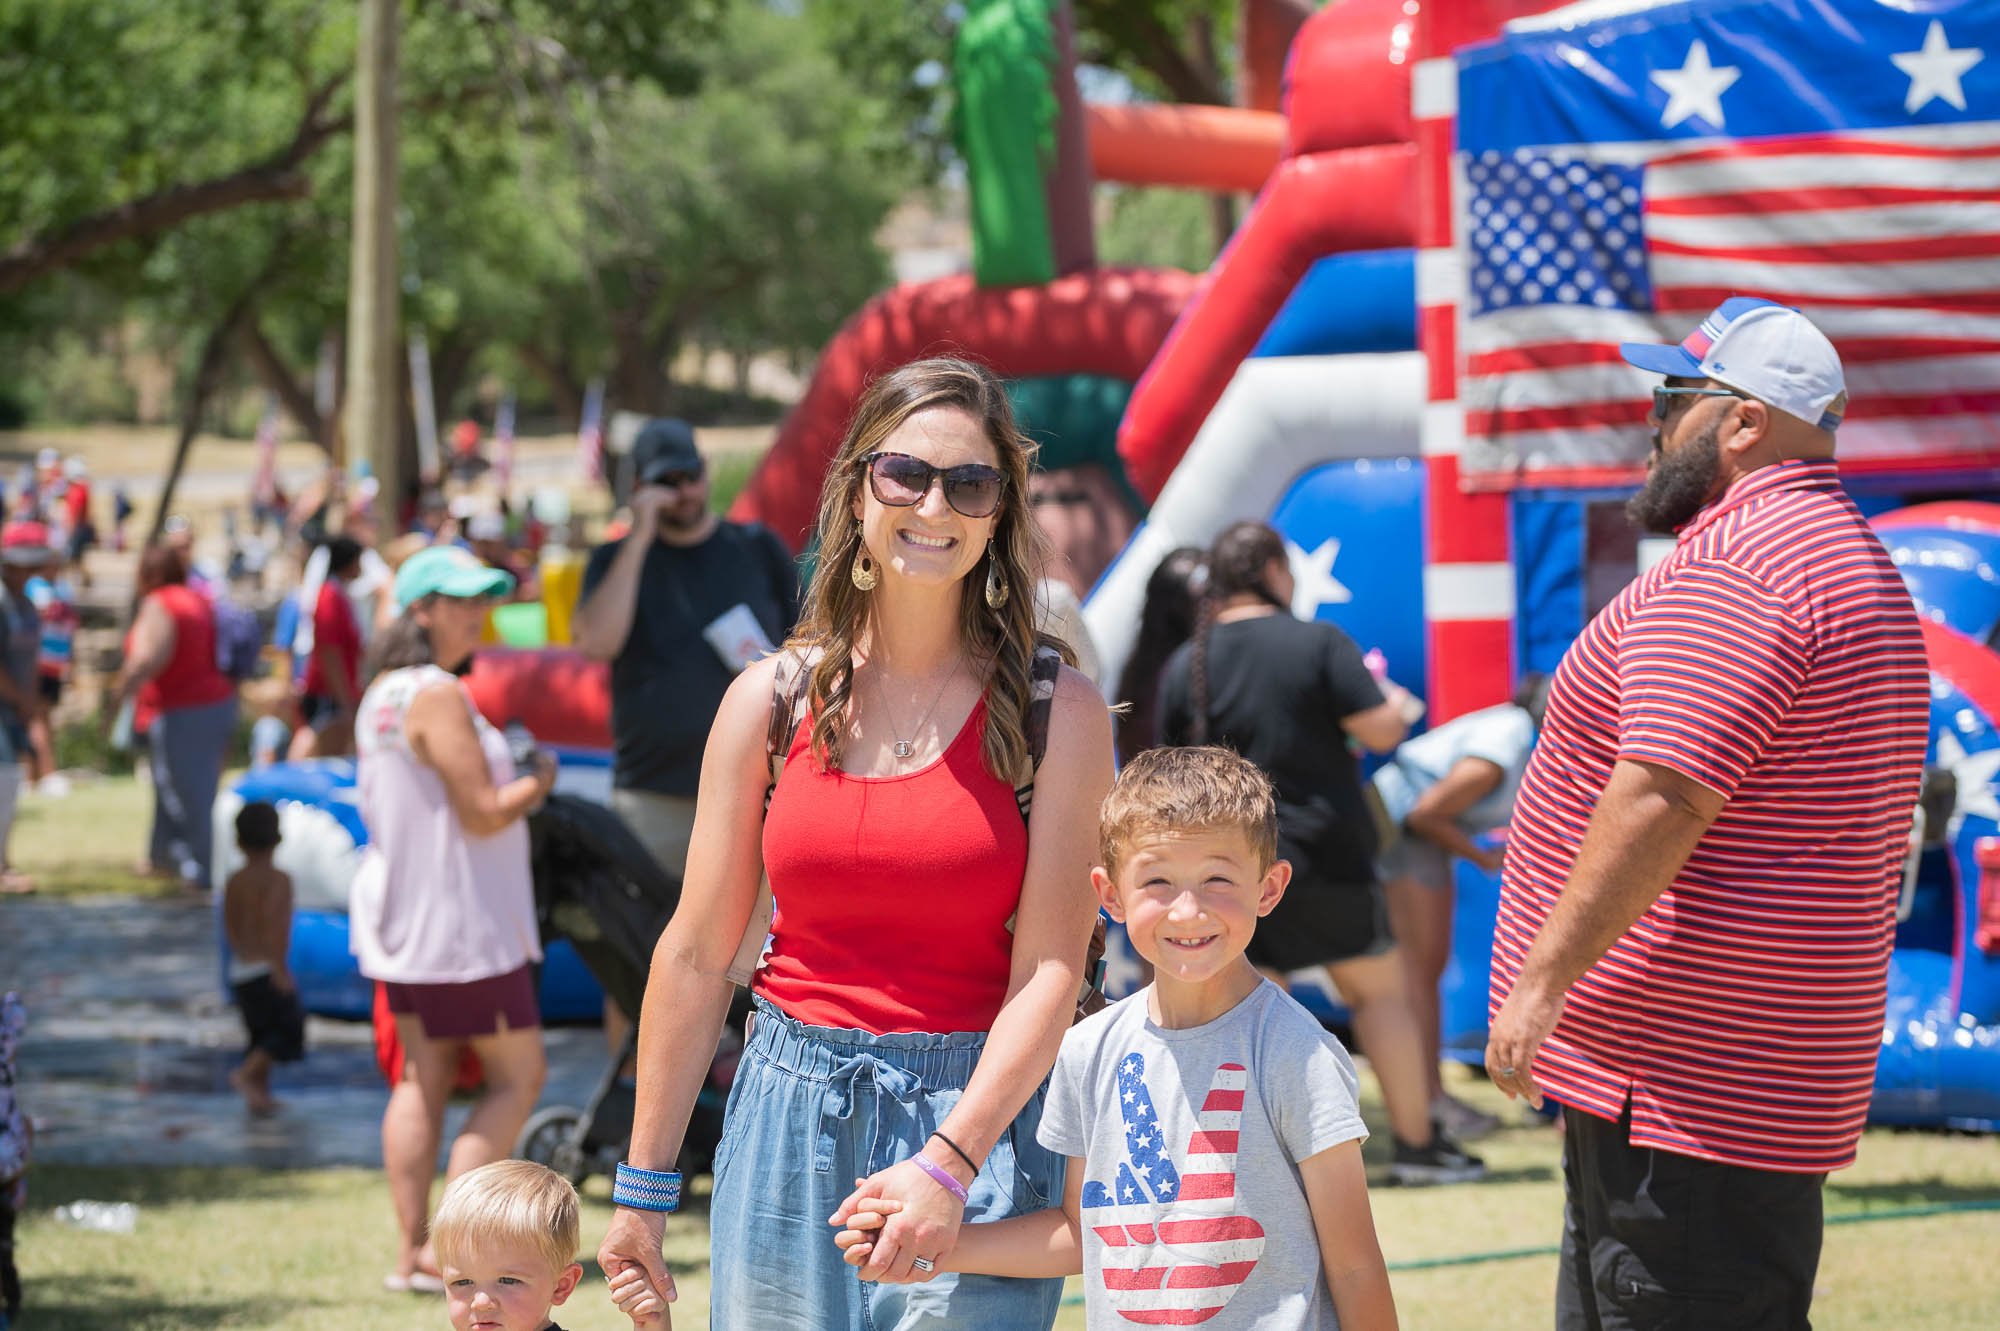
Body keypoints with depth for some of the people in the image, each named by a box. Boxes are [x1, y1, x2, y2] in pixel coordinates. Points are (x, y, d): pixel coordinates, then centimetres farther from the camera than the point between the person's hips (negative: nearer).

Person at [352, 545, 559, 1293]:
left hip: (402, 918, 9)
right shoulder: (438, 697, -20)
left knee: (421, 1080, 11)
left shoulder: (382, 694, 11)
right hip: (460, 923, -9)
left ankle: (411, 1251, 9)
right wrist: (539, 782, -4)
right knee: (518, 1076, 1)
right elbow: (483, 814, -23)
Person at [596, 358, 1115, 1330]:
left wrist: (951, 1162, -20)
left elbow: (1051, 967, -9)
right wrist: (644, 1187, 6)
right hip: (790, 1114, 2)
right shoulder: (771, 699, 3)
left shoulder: (1058, 714, -3)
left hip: (980, 1116, -2)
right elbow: (697, 955, 6)